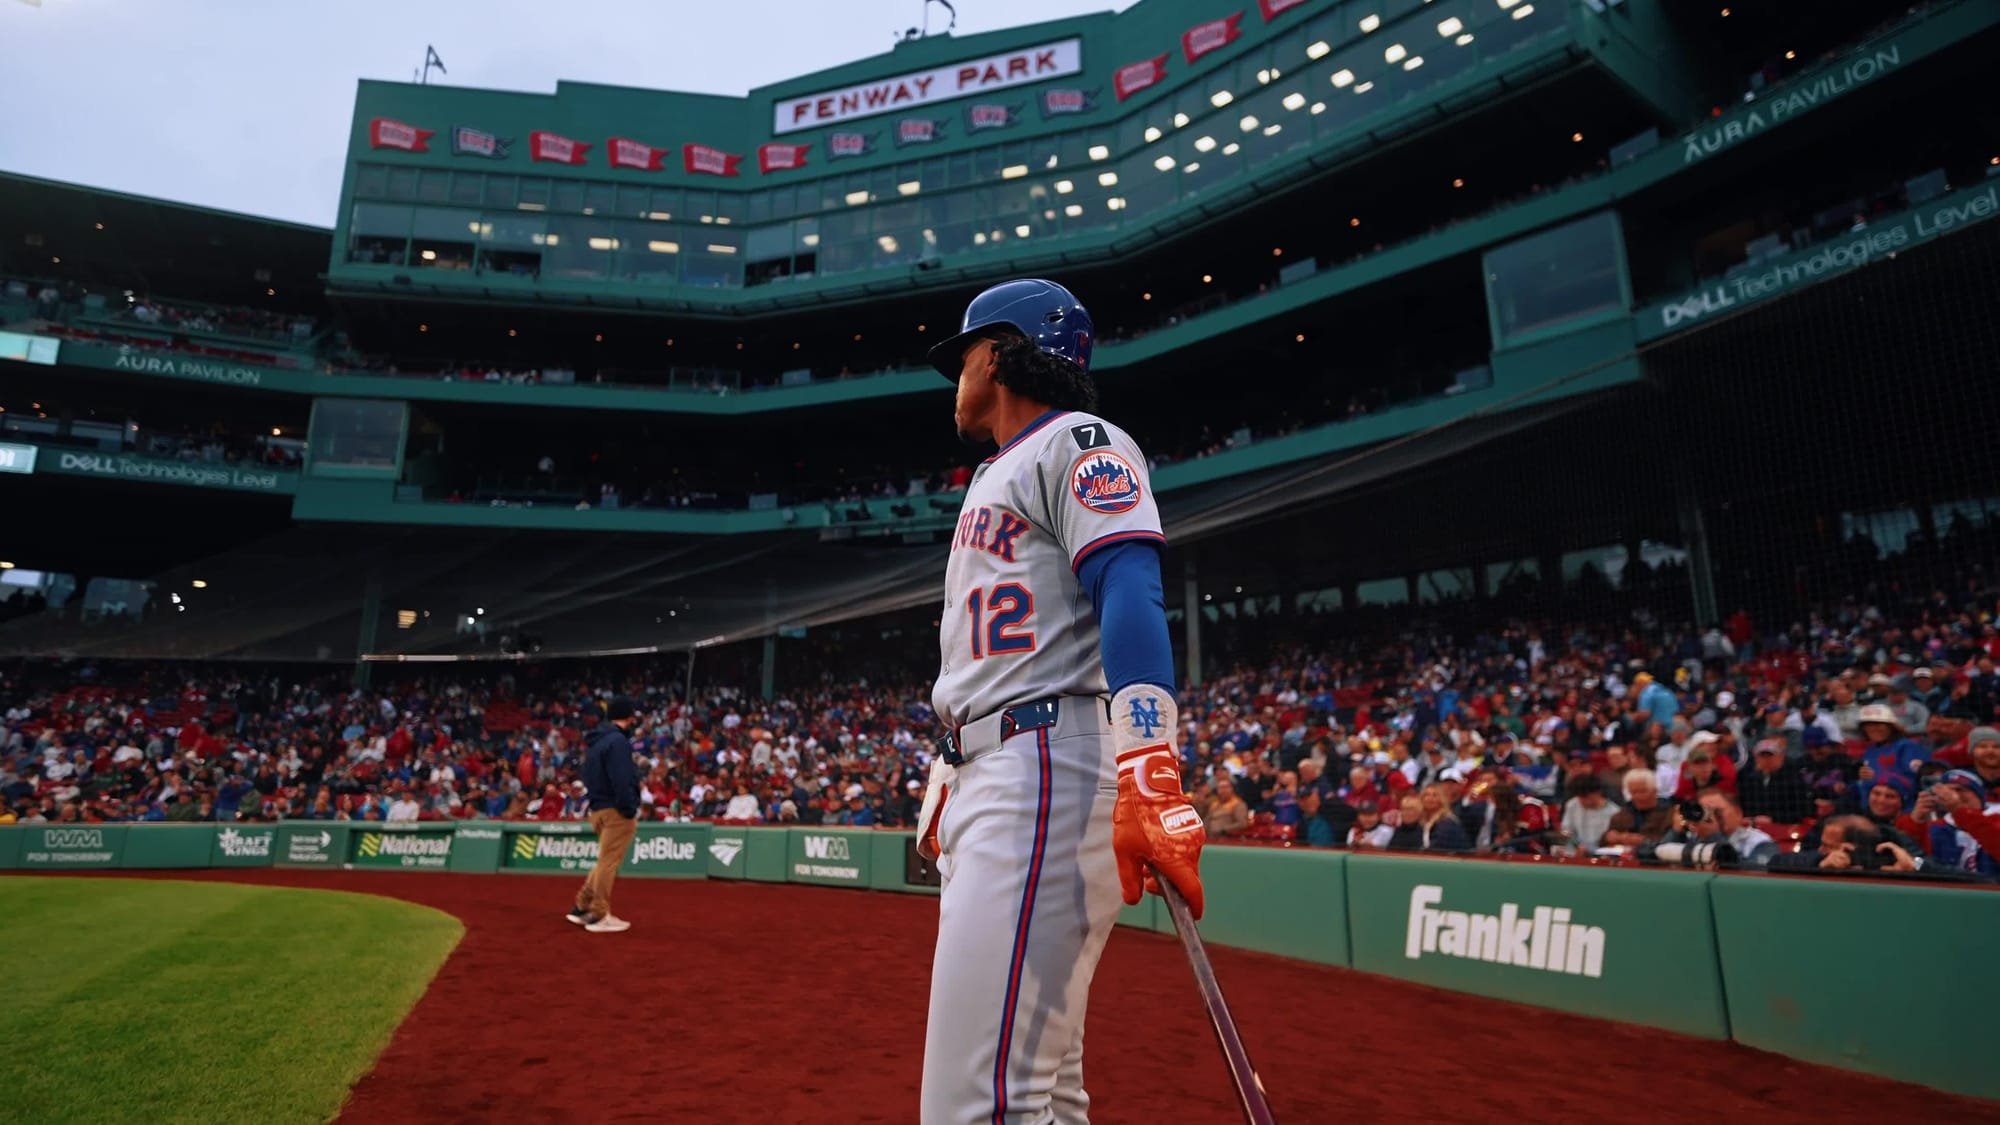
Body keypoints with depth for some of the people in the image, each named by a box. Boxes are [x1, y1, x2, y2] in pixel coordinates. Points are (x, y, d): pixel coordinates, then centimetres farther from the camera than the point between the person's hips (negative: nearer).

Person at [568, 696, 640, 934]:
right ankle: (599, 916, 1)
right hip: (616, 810, -10)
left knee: (606, 861, 19)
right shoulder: (617, 740, -14)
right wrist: (629, 810, -18)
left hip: (598, 808, 10)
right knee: (609, 862, -4)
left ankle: (583, 907, 21)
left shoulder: (594, 740, 16)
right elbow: (621, 781, -21)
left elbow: (590, 778, 19)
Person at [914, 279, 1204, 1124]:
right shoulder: (993, 481, 29)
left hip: (1050, 770, -10)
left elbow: (1132, 596, -17)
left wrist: (1150, 781, -29)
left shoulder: (1076, 441, 1)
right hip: (983, 785, 10)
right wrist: (944, 791, 24)